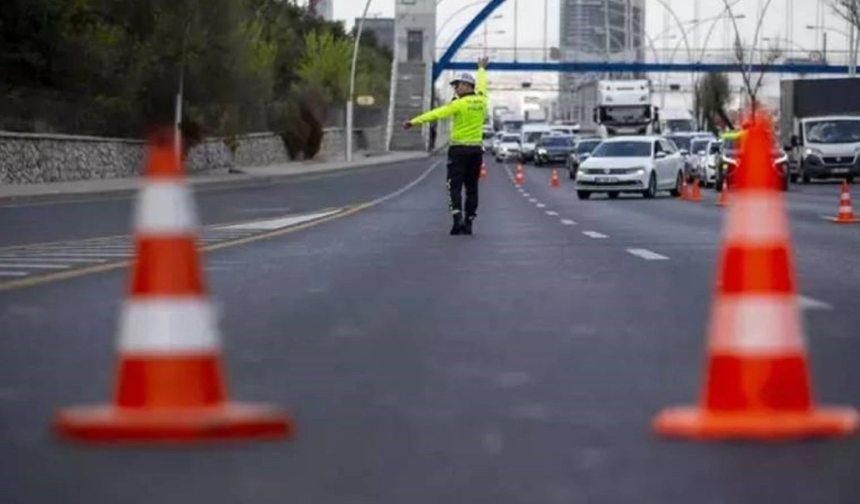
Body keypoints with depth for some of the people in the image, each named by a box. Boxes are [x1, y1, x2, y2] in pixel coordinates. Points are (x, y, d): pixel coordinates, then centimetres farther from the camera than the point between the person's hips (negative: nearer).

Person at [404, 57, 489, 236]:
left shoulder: (460, 104, -13)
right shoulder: (481, 100, 5)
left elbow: (436, 114, -18)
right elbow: (481, 85, 27)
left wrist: (414, 122, -19)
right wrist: (482, 69, 47)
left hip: (459, 149, -5)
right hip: (476, 149, 5)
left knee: (454, 187, -4)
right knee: (471, 187, 10)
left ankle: (458, 220, -19)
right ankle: (468, 223, 10)